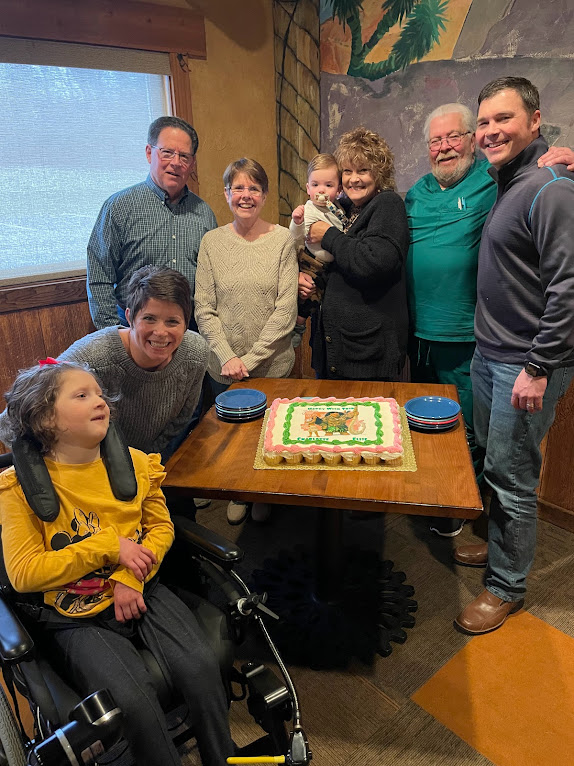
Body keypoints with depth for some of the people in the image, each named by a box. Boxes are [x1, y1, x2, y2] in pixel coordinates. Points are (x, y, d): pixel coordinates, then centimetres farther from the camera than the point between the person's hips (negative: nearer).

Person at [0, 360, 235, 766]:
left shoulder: (133, 462, 3)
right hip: (77, 617, -3)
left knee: (201, 665, -17)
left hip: (140, 592, 3)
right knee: (134, 699, -25)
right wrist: (110, 546, -17)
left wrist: (132, 577, -11)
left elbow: (161, 526, 7)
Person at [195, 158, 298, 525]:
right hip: (224, 368, 2)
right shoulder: (212, 242, 0)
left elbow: (286, 310, -10)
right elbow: (204, 309, -2)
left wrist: (251, 359, -13)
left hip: (273, 365, -1)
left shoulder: (282, 239, -6)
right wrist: (227, 357, -13)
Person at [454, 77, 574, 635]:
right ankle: (500, 543, 41)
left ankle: (506, 587, 21)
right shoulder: (504, 182, 12)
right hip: (489, 353, 9)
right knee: (491, 462, 20)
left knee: (512, 478, 2)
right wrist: (488, 345, 17)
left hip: (525, 364, -9)